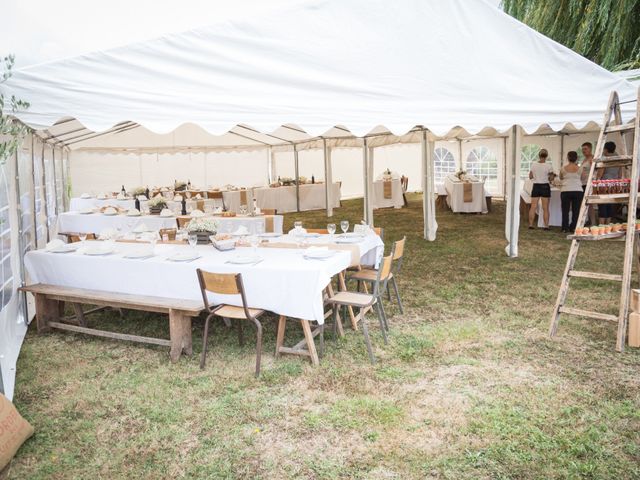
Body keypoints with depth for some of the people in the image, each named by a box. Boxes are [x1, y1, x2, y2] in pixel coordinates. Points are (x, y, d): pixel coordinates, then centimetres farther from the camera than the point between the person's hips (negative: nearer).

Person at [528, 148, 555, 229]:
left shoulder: (533, 165, -1)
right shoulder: (548, 166, -8)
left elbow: (530, 176, 5)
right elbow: (551, 178, -6)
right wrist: (553, 175, 15)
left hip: (536, 186, 2)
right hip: (545, 186, -2)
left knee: (533, 207, 5)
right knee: (545, 208, 2)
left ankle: (531, 224, 4)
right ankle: (546, 225, 4)